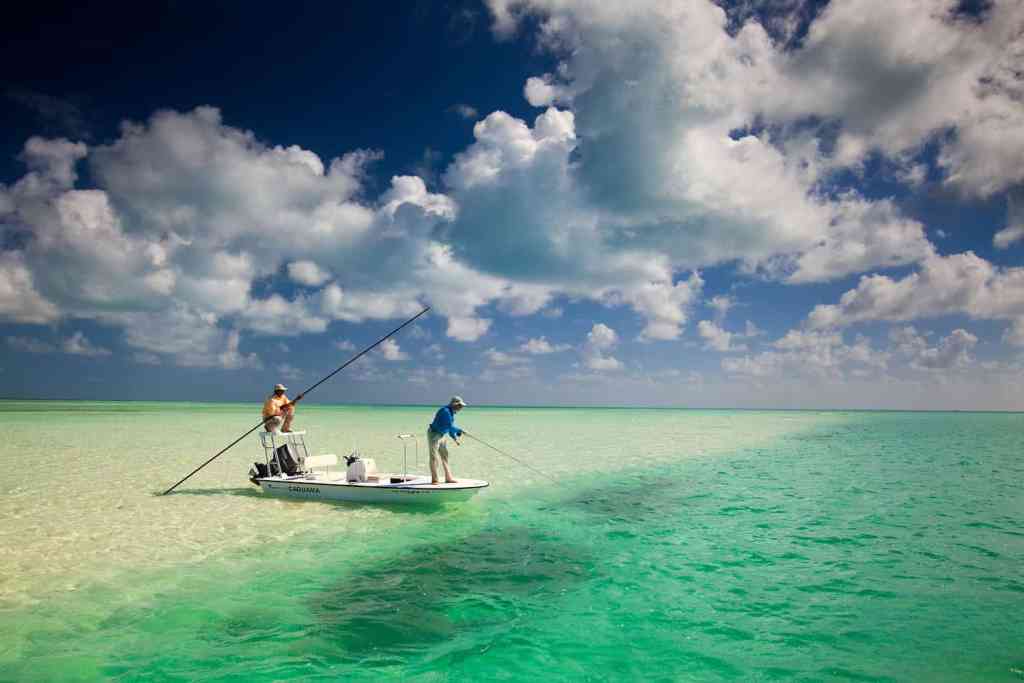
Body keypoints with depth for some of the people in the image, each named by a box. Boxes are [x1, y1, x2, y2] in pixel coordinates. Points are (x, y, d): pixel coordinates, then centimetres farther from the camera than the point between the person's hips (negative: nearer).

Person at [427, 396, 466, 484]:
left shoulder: (452, 412, 6)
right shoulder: (445, 411, -25)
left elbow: (450, 426, 14)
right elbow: (450, 426, -28)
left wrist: (454, 437, 7)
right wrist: (460, 431, -16)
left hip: (442, 435, 10)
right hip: (434, 434, -10)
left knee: (445, 456, 13)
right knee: (434, 457, -4)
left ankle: (448, 478, 19)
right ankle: (434, 480, 1)